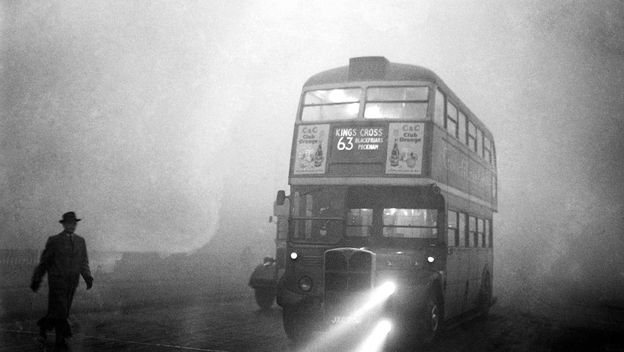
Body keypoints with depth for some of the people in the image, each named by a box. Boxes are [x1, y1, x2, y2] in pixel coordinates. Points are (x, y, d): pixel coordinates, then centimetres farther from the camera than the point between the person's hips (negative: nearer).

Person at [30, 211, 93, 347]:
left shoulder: (80, 241, 6)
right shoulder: (54, 241, -5)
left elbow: (83, 263, 7)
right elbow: (43, 262, 1)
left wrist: (88, 278, -8)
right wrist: (36, 280, 3)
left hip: (71, 284, 4)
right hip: (56, 282, -4)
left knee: (62, 312, 11)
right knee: (60, 312, -11)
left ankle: (43, 326, 35)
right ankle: (61, 337, 5)